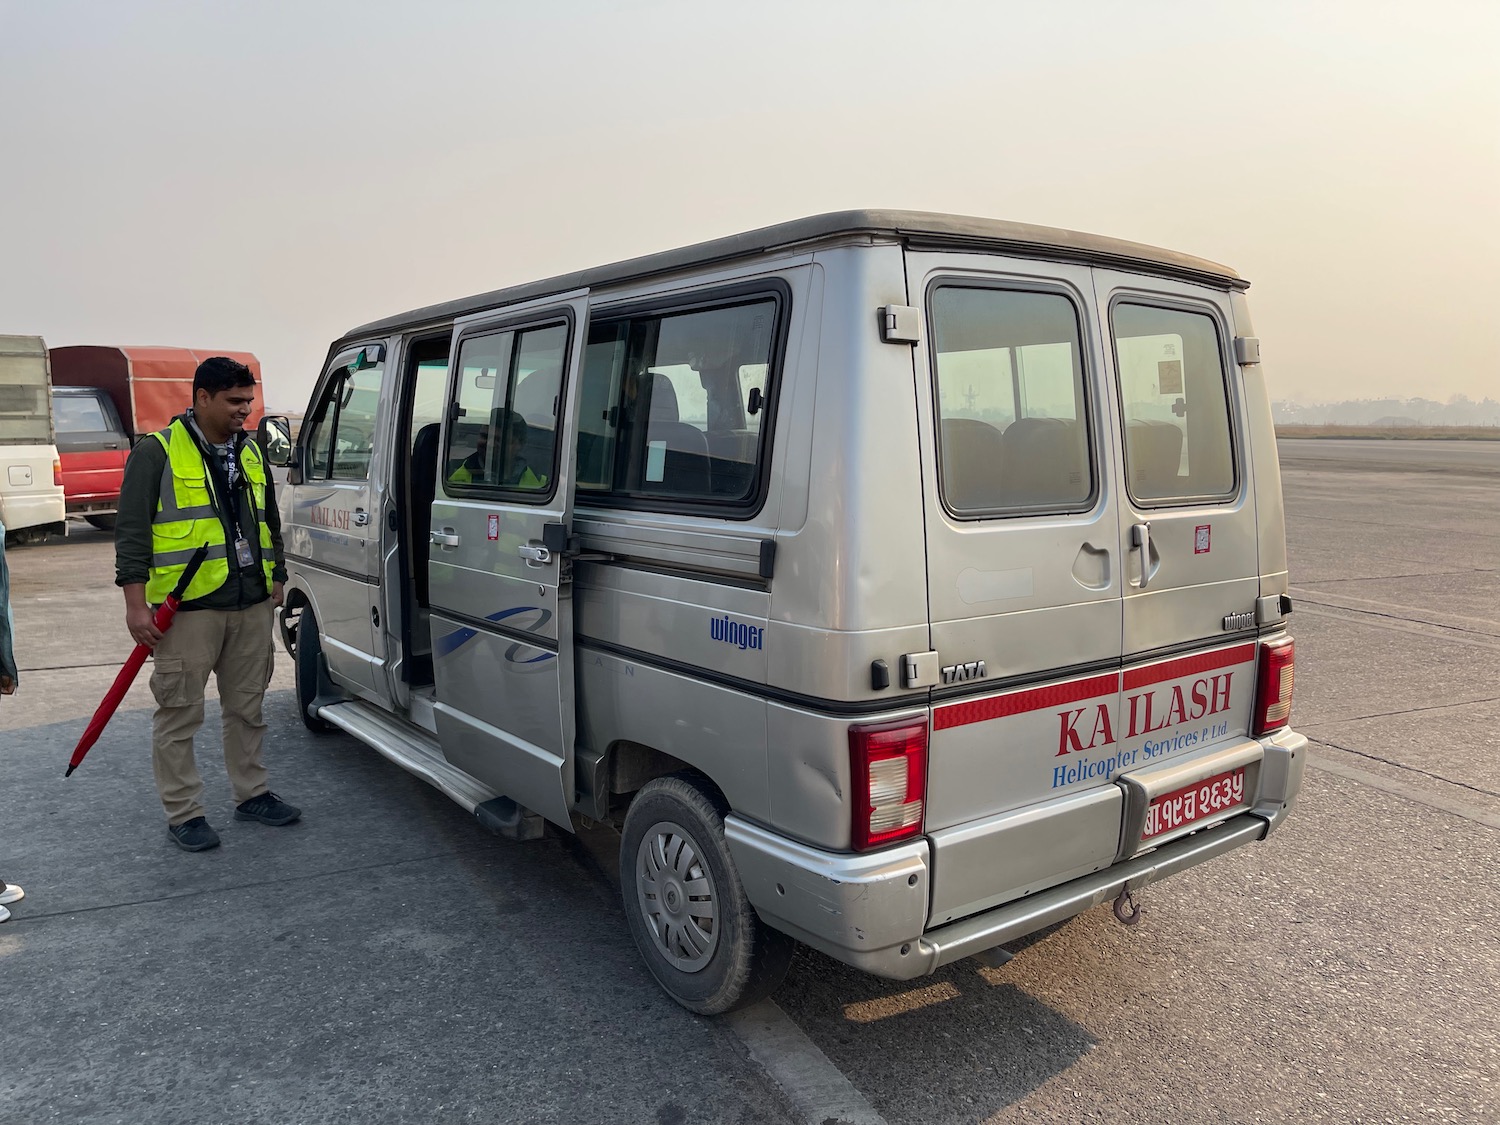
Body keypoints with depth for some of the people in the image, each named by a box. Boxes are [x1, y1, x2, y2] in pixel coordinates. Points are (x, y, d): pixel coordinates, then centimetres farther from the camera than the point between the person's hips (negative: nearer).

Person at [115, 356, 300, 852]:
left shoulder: (251, 454, 15)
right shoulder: (158, 453, -5)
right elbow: (131, 530, -8)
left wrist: (276, 579, 21)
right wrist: (136, 603, -12)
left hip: (252, 607, 6)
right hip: (187, 608, -6)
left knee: (247, 708, 15)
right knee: (180, 713, 2)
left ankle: (252, 794, 27)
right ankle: (183, 813, 12)